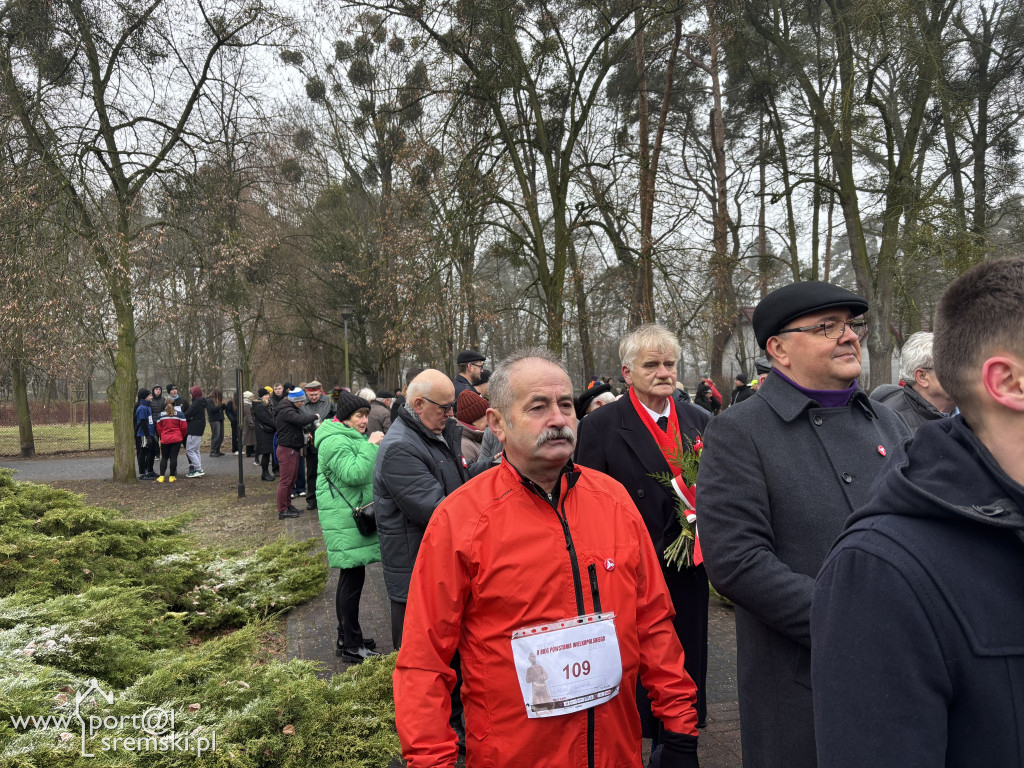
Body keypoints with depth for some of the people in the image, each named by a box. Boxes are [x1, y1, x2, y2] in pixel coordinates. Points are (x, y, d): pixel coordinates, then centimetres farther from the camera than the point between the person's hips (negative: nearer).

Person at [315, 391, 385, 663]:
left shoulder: (351, 437, 18)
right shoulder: (336, 441, -16)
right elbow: (354, 474, -27)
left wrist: (373, 445, 11)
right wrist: (371, 445, -23)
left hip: (356, 516, 11)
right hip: (346, 521, -11)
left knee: (352, 577, 16)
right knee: (352, 578, -6)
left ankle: (348, 637, 27)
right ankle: (350, 646, 3)